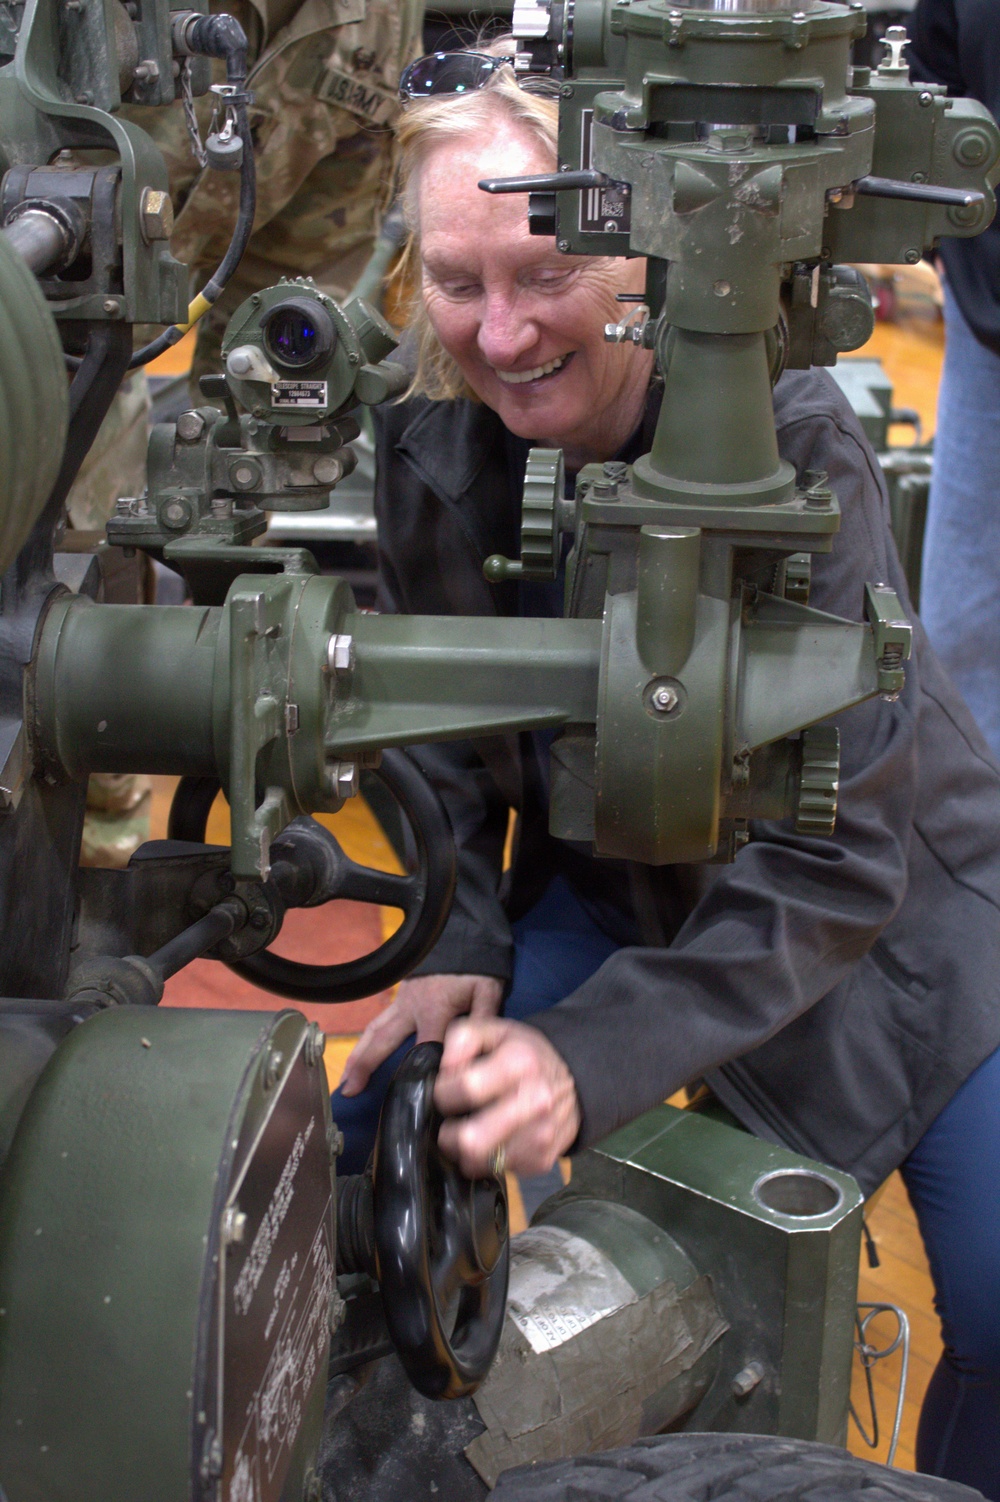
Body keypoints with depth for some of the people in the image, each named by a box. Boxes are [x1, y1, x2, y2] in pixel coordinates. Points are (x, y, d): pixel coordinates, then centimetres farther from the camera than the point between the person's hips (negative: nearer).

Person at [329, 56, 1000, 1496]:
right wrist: (459, 957, -15)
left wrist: (594, 1055, -38)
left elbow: (839, 854, -28)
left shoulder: (792, 445, -27)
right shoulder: (431, 459, -12)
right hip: (610, 882, 4)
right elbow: (446, 750, 3)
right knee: (368, 1168, -9)